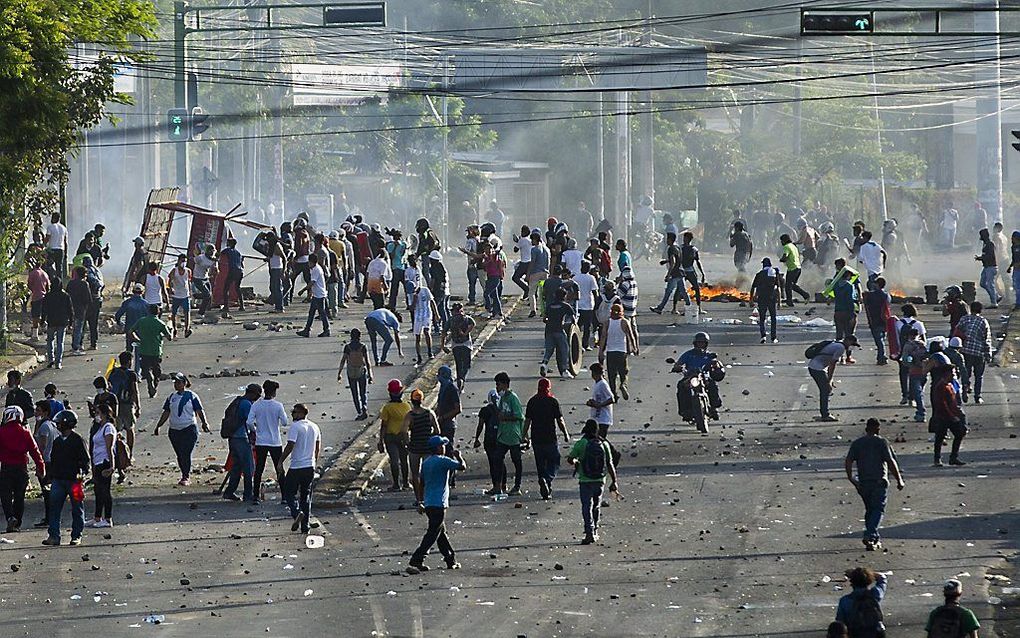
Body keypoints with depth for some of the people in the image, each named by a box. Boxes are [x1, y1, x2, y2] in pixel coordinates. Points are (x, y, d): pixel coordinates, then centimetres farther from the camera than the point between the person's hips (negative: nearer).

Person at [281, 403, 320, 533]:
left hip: (296, 467, -6)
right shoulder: (315, 427, 9)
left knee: (290, 493, 6)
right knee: (306, 496, 12)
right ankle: (305, 526, 10)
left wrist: (281, 461, -9)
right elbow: (318, 447, 18)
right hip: (310, 466, 6)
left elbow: (290, 446, -18)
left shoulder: (295, 426, -13)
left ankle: (297, 512, -20)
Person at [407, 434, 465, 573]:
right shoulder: (443, 461, -13)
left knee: (441, 532, 19)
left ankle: (451, 561, 30)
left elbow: (422, 484, 16)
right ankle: (415, 562, -17)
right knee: (432, 535, -8)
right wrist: (458, 457, 9)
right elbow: (462, 467, -11)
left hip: (428, 504, 9)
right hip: (439, 504, -9)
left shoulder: (425, 463, 11)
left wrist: (421, 502, 23)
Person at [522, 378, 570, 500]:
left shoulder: (532, 401, 2)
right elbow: (560, 420, -6)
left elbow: (527, 420, 4)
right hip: (550, 438, -3)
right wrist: (566, 434, 5)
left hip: (536, 438, 3)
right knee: (554, 462, 8)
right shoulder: (553, 401, -7)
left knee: (540, 464, 12)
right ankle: (547, 480, -21)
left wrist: (523, 436, 11)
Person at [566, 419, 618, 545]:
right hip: (600, 481, 3)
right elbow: (610, 465, -1)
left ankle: (589, 532, -16)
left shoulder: (581, 443, -9)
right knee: (596, 506, 19)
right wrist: (614, 481, 5)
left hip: (585, 481, -3)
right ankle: (595, 531, 27)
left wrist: (575, 462, 23)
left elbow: (570, 460, -1)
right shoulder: (604, 444, 0)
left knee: (587, 506, -2)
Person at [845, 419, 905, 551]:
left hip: (863, 483, 4)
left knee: (869, 510, 16)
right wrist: (899, 481, -5)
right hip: (879, 482, -4)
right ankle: (870, 536, -21)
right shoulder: (882, 443, -4)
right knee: (878, 510, -3)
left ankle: (875, 539, 20)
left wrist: (850, 478, 5)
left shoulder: (856, 443, 7)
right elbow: (891, 462, -10)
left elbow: (848, 461, -2)